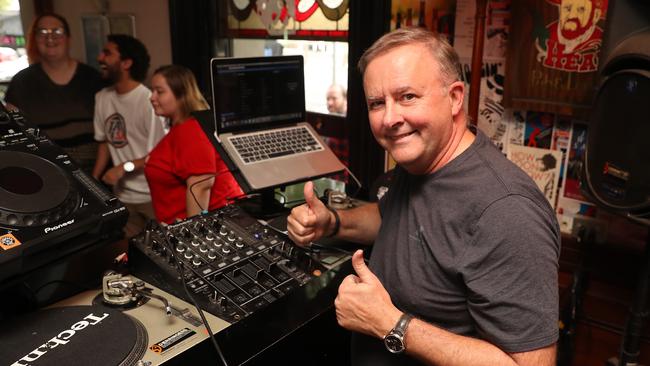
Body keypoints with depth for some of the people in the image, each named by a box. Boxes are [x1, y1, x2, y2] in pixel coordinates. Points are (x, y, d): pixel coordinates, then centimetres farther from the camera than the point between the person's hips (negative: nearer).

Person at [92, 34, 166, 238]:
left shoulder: (149, 101, -18)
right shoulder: (102, 98, 4)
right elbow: (105, 142, 12)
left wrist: (125, 167, -22)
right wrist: (93, 182, 7)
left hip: (154, 196, -6)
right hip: (123, 195, 6)